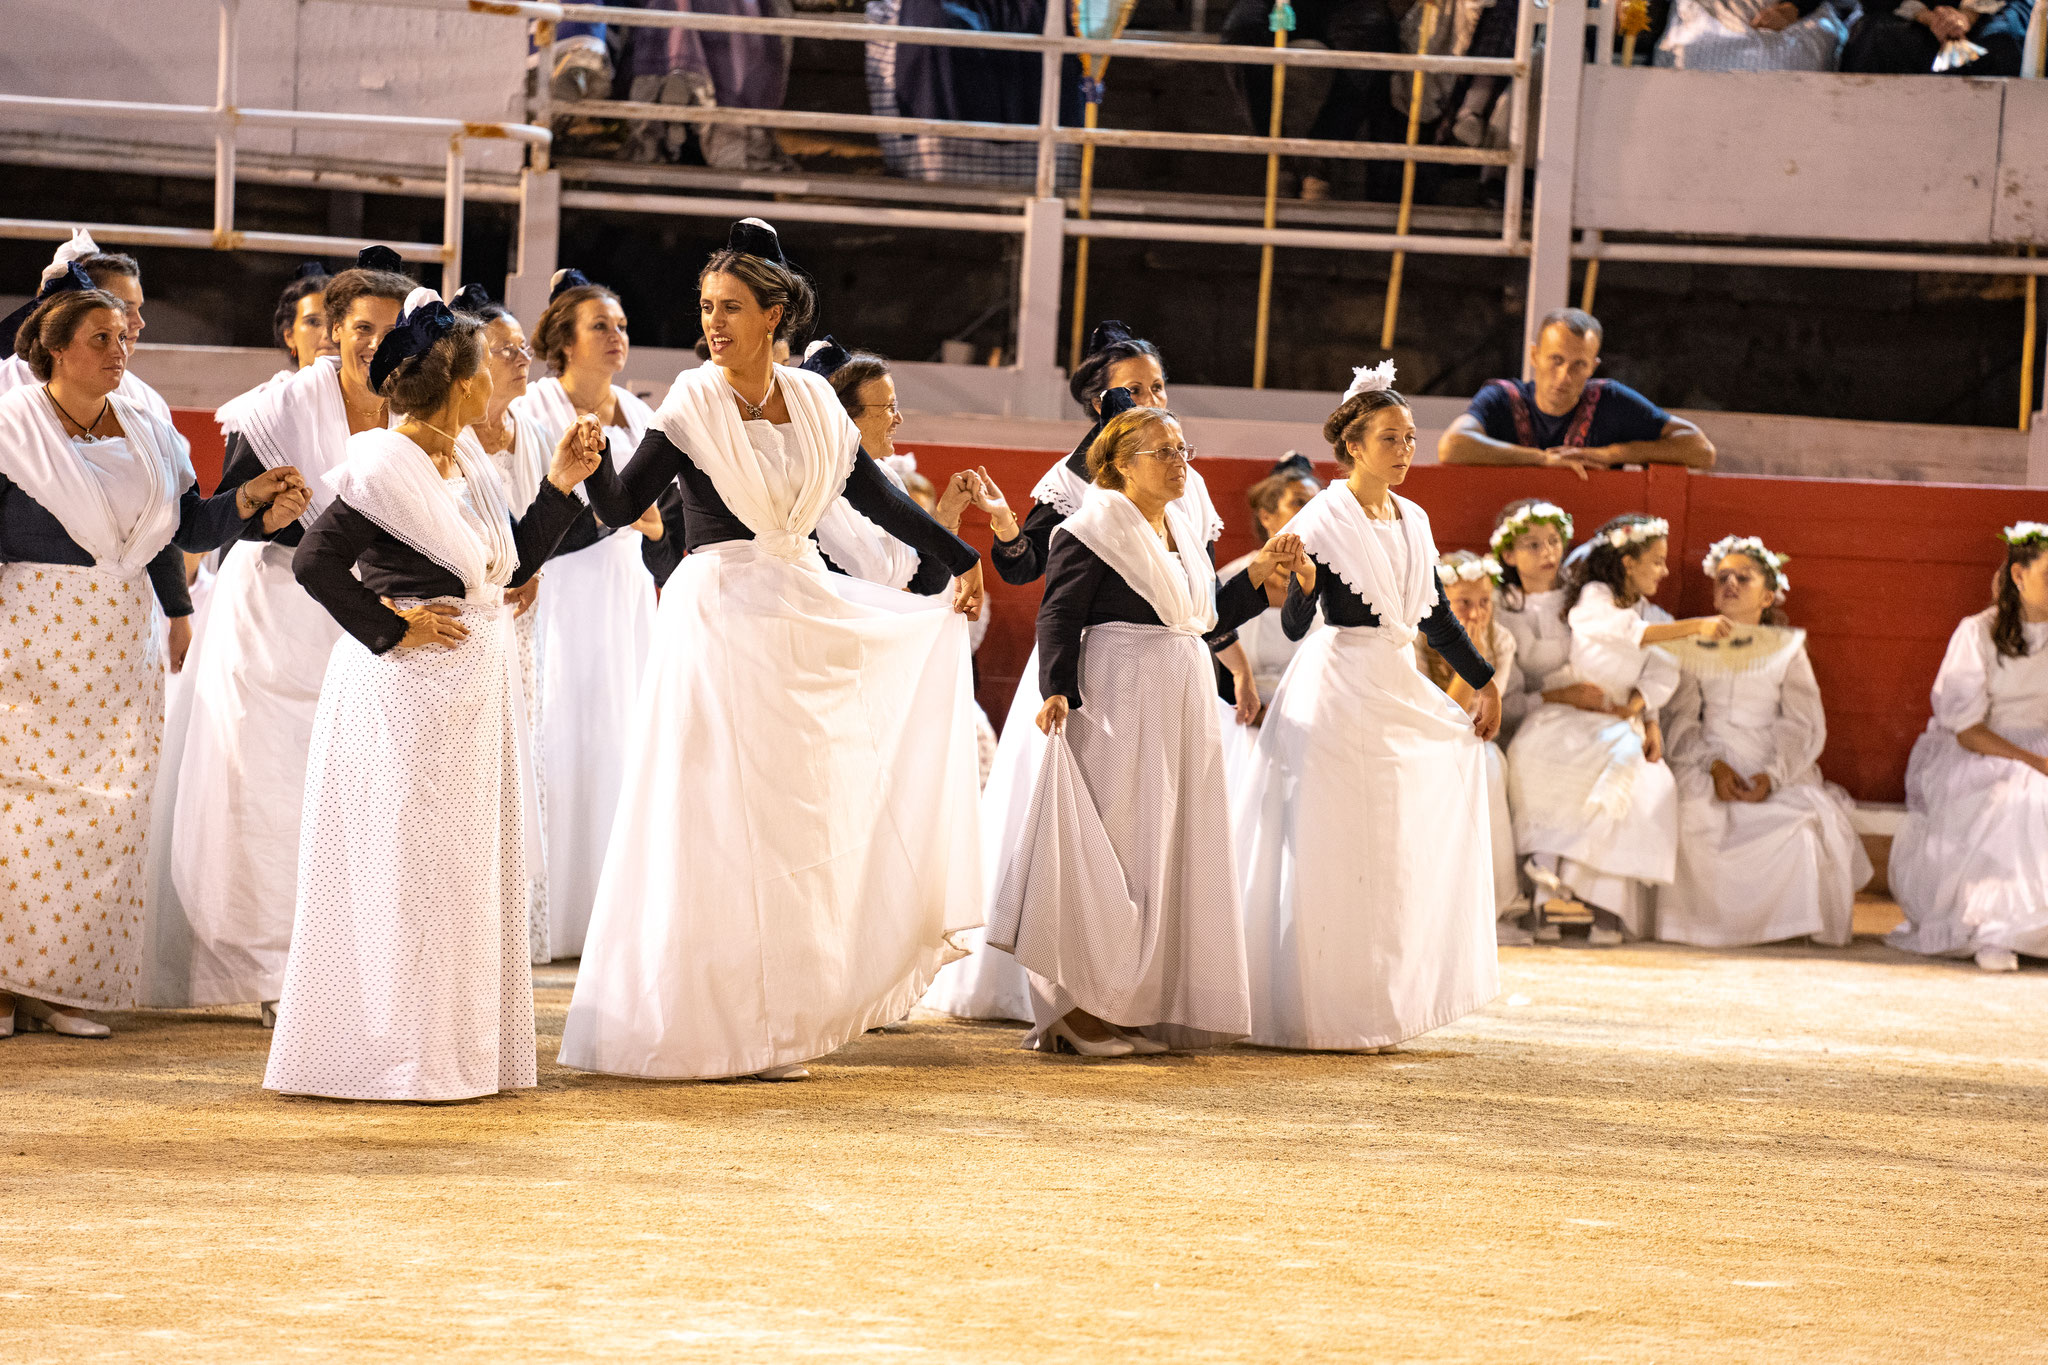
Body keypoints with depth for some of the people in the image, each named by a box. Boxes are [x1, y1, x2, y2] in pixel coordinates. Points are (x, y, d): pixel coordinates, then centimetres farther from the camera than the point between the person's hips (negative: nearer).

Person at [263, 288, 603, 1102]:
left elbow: (514, 565, 17)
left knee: (466, 870, 13)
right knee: (405, 872, -4)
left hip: (470, 689, 9)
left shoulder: (467, 467, 10)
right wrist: (390, 630, -17)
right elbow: (315, 562, -22)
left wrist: (561, 485, 9)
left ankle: (455, 1050, 20)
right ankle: (393, 1055, 3)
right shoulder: (385, 468, -16)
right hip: (407, 696, -9)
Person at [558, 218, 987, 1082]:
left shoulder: (812, 402, 6)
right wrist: (590, 457, -32)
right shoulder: (694, 404, -5)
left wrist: (960, 559, 20)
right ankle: (725, 1026, -3)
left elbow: (876, 497, 16)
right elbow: (623, 505, -13)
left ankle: (789, 1016, 13)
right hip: (718, 614, -5)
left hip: (805, 615, 5)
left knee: (799, 815, 7)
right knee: (721, 822, -6)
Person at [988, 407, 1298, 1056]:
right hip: (1118, 703, -8)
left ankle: (1138, 1011, 11)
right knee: (1110, 849, -9)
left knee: (1170, 851, 7)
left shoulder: (1185, 529, 17)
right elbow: (1057, 615, -13)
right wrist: (1057, 690, -25)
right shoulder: (1093, 530, -7)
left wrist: (1259, 573, 9)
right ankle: (1080, 1012, -6)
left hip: (1184, 706, 8)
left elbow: (1208, 617, 20)